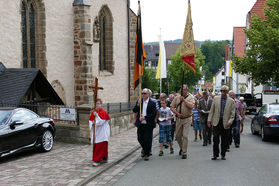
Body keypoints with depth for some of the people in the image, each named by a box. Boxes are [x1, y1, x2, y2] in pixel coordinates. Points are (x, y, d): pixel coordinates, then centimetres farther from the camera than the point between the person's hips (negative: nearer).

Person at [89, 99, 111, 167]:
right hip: (96, 132, 7)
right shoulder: (93, 112, 7)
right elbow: (90, 121, 11)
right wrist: (92, 123, -10)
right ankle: (104, 158, 26)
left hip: (102, 132, -7)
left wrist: (97, 116, -26)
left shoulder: (103, 112, -12)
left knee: (100, 146, -8)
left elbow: (101, 122, -19)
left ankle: (97, 160, -8)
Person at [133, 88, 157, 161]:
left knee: (147, 140, 0)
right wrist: (138, 105, -17)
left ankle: (147, 154, 15)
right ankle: (144, 149, 34)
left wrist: (145, 117, -19)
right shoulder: (139, 102, 6)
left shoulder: (152, 103, -6)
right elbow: (134, 111, 1)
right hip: (140, 124, 4)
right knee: (140, 139, 7)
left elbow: (154, 114, -11)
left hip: (148, 125, -4)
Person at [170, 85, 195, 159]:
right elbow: (172, 107, 5)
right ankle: (182, 148, 37)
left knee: (185, 136, -9)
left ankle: (184, 153, -1)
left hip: (187, 119, -4)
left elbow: (192, 106, -21)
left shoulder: (190, 97, -4)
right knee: (178, 135, 11)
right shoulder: (177, 98, 7)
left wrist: (184, 100, -20)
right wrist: (177, 113, -10)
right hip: (179, 119, 4)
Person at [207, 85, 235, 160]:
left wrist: (230, 121, -13)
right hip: (216, 122, 0)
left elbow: (232, 113, 2)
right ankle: (215, 155, 5)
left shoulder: (231, 101, 2)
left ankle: (223, 155, 19)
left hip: (225, 123, 0)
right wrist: (209, 120, 2)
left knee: (224, 140, 6)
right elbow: (211, 110, 8)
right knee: (215, 139, -6)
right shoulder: (216, 98, 6)